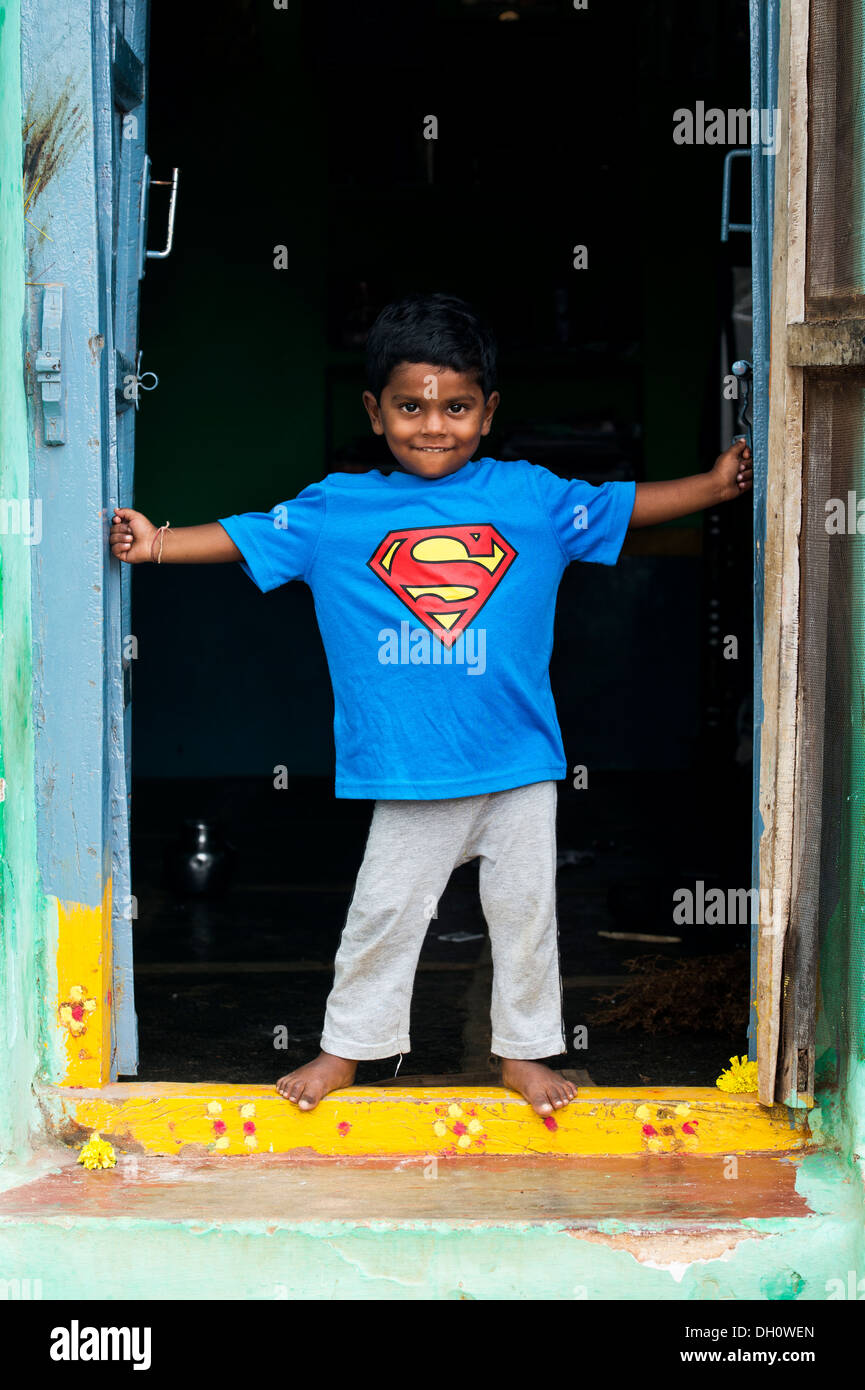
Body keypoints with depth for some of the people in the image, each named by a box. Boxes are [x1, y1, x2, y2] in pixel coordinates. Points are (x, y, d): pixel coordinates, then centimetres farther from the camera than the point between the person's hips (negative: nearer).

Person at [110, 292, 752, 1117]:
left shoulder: (532, 498, 2)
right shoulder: (335, 511, 0)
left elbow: (622, 508, 11)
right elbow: (246, 538, 5)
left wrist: (715, 485, 7)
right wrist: (157, 544, -4)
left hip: (520, 766, 1)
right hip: (411, 771, -1)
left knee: (525, 909, 11)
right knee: (383, 911, 9)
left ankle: (525, 1050, 27)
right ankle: (348, 1046, 26)